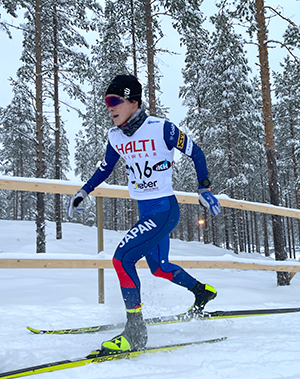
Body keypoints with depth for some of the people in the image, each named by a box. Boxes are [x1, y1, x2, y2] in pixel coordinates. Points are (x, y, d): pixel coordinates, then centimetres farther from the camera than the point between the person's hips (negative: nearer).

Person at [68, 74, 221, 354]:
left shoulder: (161, 129, -17)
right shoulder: (115, 137, 2)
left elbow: (195, 153, -5)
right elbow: (105, 168, 19)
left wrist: (204, 190, -4)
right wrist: (83, 192, 13)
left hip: (165, 210, -8)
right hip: (144, 212, 8)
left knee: (122, 258, -18)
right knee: (159, 268, 19)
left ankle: (135, 332, -6)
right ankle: (203, 291, 45)